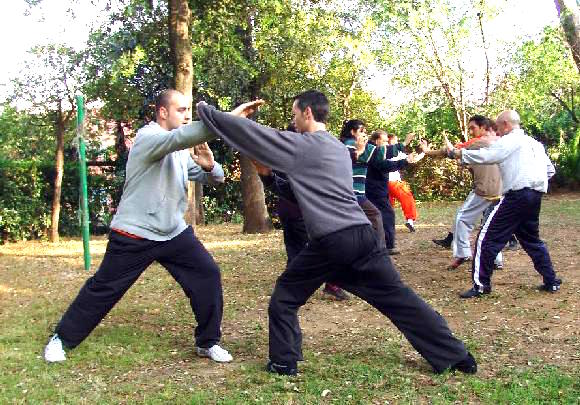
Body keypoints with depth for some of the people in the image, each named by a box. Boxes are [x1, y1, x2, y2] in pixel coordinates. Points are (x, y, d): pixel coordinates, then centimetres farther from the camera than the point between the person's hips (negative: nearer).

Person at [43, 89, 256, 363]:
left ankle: (208, 342, 11)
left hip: (175, 233, 7)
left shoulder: (181, 152, 10)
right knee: (104, 289, 4)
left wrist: (209, 165, -16)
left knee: (208, 275, -3)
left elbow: (213, 179, 9)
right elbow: (182, 136, -36)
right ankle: (62, 338, 24)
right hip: (135, 236, -7)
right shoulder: (148, 137, -15)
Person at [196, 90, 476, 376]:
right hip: (362, 235, 6)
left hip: (330, 242, -6)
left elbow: (252, 133, 0)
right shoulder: (340, 148, 21)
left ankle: (283, 363, 19)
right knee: (397, 297, 9)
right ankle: (456, 356, 11)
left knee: (285, 296, 14)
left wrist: (206, 112, 9)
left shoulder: (301, 145, -1)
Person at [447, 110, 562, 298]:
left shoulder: (509, 141, -4)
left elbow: (483, 156, -13)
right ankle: (551, 281, 22)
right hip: (535, 196, 8)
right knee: (531, 239, 22)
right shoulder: (535, 143, 20)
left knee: (488, 238, -4)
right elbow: (550, 170, 24)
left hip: (516, 196, -8)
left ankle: (481, 284, -3)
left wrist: (455, 153, -6)